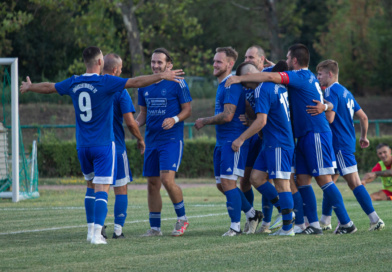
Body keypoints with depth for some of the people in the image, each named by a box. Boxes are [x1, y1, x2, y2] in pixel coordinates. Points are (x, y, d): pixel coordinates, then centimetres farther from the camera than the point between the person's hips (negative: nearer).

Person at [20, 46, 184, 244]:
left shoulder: (73, 83, 4)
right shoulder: (106, 82, -12)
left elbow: (48, 87, 20)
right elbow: (136, 82, -16)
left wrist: (29, 87, 39)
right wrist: (162, 76, -11)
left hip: (82, 146, 5)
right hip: (103, 145, -5)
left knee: (91, 185, 20)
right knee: (101, 189, -6)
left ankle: (91, 229, 21)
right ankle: (97, 233, -16)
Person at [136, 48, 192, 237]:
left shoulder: (177, 84, -5)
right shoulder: (144, 86, 12)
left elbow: (187, 109, -2)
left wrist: (175, 119, -21)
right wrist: (136, 123, -1)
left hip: (171, 139, -6)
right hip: (151, 140, 6)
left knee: (167, 179, -18)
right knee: (152, 184, 6)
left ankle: (182, 218, 1)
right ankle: (155, 227, 14)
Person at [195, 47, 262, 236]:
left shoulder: (232, 85, -15)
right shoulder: (222, 85, 17)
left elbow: (227, 116, -21)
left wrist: (204, 121, -10)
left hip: (233, 141, -10)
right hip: (222, 141, 10)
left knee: (227, 182, -10)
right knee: (221, 184, 10)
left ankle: (236, 226, -5)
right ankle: (252, 214, 22)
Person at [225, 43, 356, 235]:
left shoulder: (300, 76, -12)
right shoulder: (308, 77, 17)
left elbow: (270, 77, -22)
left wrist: (240, 78, -16)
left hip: (316, 134, -10)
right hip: (305, 136, 10)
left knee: (323, 179, -9)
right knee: (302, 180, 5)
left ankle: (346, 223, -6)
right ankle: (314, 225, 4)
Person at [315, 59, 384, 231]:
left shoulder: (331, 91, -12)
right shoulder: (345, 92, 17)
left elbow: (329, 118, -21)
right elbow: (363, 117, 18)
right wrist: (364, 137, 28)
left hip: (341, 144, -10)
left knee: (354, 182, -11)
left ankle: (375, 220, -15)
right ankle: (325, 221, 19)